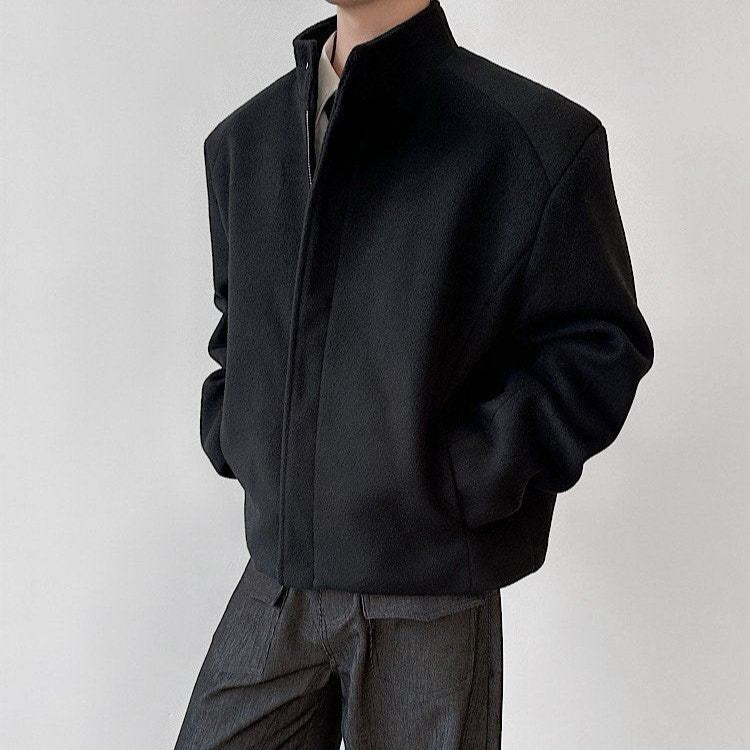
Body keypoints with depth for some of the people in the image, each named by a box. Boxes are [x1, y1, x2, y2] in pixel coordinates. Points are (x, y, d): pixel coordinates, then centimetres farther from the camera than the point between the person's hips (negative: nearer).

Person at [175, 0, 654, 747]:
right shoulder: (242, 139, 9)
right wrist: (230, 438, 5)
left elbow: (600, 349, -8)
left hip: (431, 590, -4)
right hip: (275, 576, 5)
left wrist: (459, 483, -16)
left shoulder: (537, 138, -10)